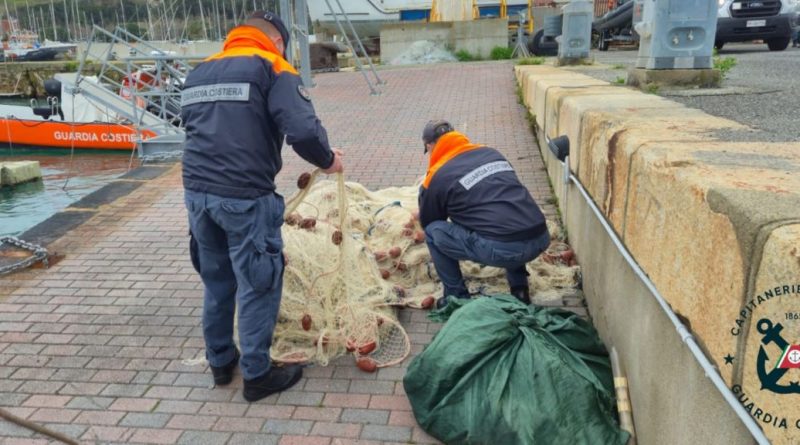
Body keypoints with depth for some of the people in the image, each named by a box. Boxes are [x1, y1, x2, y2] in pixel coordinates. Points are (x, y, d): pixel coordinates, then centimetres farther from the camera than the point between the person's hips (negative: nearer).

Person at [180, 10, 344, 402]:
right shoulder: (272, 69, -5)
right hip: (244, 197, -7)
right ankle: (257, 375, 18)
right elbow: (303, 131, -18)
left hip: (197, 191, 7)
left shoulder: (199, 73, 17)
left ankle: (220, 362, 35)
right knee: (258, 285, 7)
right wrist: (326, 160, 0)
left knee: (216, 281, 20)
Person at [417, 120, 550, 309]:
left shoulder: (438, 175, 4)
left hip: (500, 249, -6)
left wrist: (424, 190, 38)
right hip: (540, 239, 6)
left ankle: (457, 298, 18)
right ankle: (519, 290, 32)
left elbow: (427, 222, 21)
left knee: (433, 232, 13)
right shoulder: (490, 152, 21)